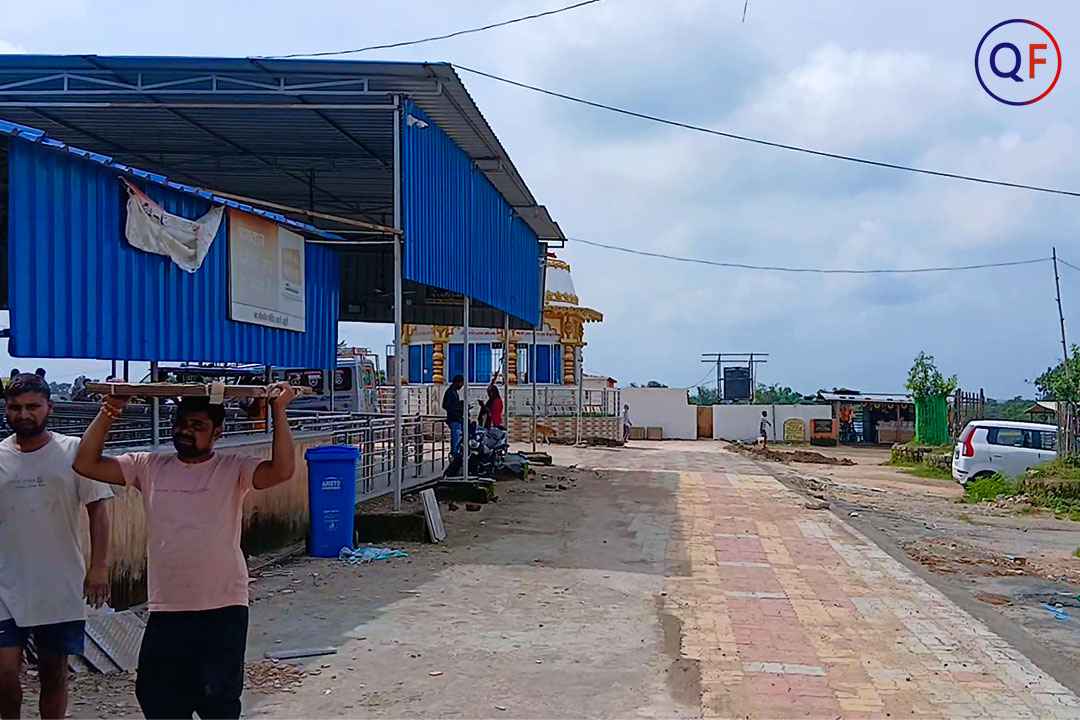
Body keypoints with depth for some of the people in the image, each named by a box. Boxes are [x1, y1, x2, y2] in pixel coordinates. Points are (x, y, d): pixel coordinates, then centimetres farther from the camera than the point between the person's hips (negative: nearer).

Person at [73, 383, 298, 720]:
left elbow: (282, 470, -20)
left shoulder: (234, 469, -4)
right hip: (165, 610, 4)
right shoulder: (149, 466, 6)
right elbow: (86, 464, 3)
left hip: (223, 609, -4)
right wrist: (106, 415, -6)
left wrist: (278, 412, -23)